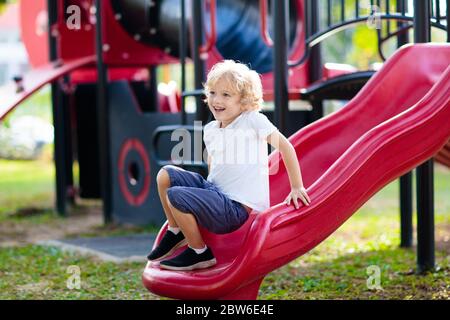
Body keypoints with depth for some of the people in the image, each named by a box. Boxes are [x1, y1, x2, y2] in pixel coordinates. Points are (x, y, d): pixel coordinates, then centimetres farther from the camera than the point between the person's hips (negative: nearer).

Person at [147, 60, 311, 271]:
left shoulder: (253, 120, -13)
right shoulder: (210, 129, 9)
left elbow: (286, 147, -11)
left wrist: (297, 188, -9)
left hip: (238, 207, -8)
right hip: (214, 192, 8)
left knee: (175, 196, -21)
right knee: (165, 175, 1)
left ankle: (200, 253, -3)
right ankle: (176, 231, 18)